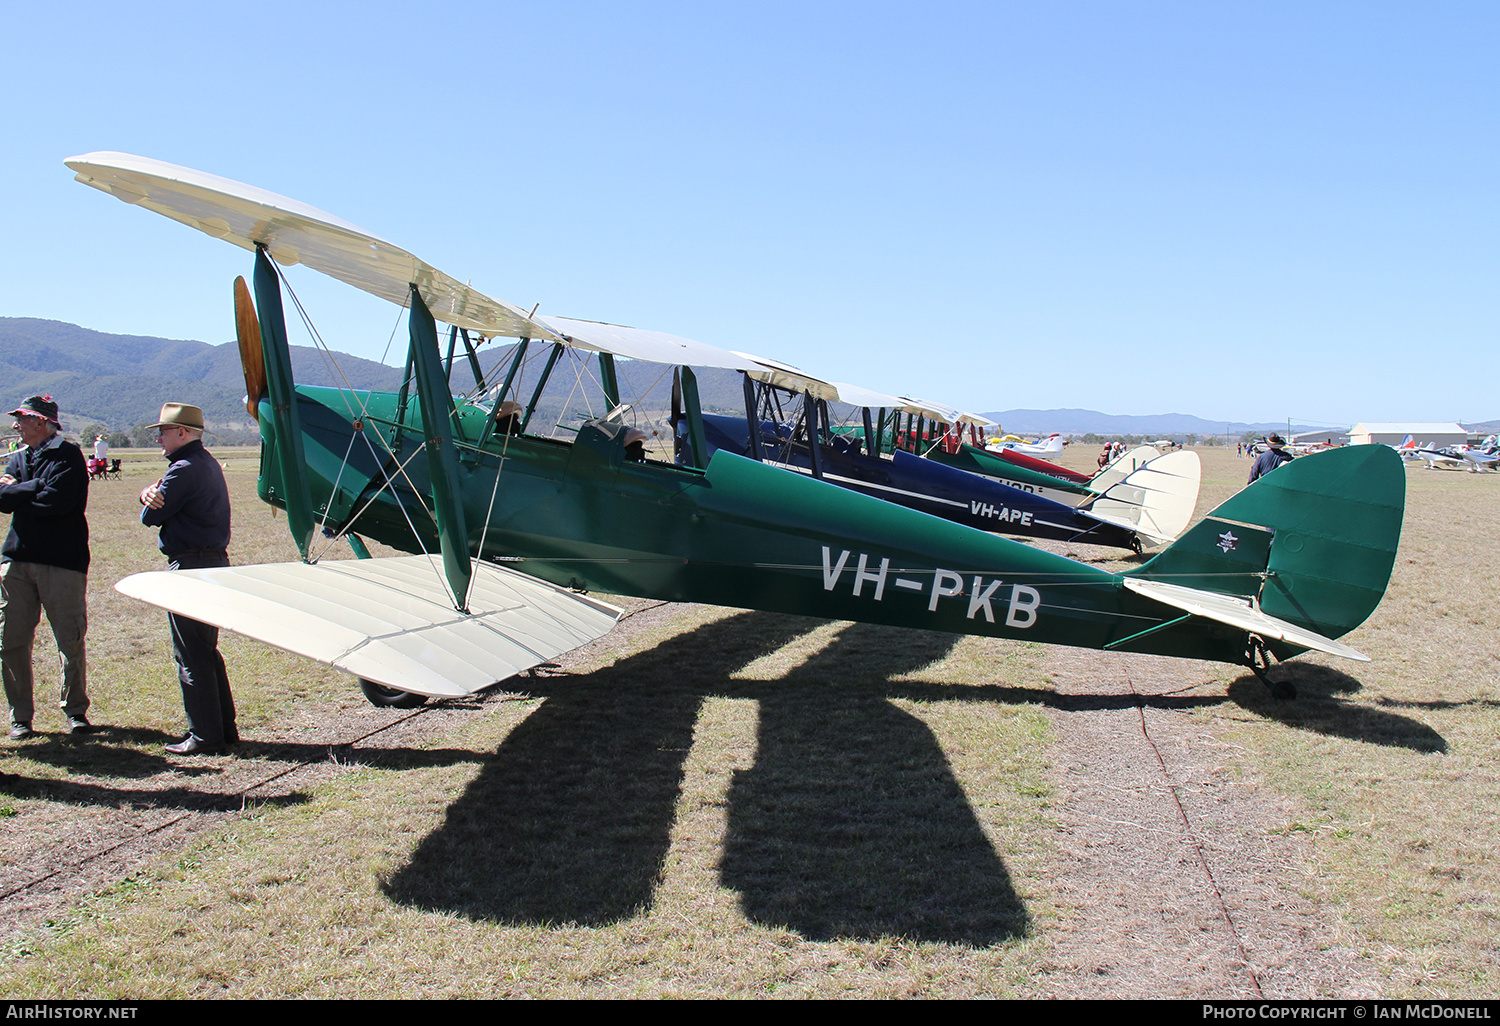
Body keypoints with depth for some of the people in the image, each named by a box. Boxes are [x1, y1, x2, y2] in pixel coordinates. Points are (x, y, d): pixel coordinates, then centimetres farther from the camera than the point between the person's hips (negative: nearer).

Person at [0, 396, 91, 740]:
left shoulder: (68, 455, -3)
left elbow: (58, 501, -17)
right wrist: (36, 488, -12)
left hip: (62, 561, -6)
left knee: (71, 640, 0)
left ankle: (76, 710, 13)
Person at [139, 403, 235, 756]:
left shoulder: (185, 469, -16)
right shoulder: (208, 465, 16)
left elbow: (151, 517, -12)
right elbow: (154, 503, 14)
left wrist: (153, 499, 8)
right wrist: (149, 493, -8)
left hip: (189, 566, -10)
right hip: (216, 562, 10)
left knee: (191, 655, -3)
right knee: (207, 650, 17)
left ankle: (205, 737, 1)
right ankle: (224, 727, 22)